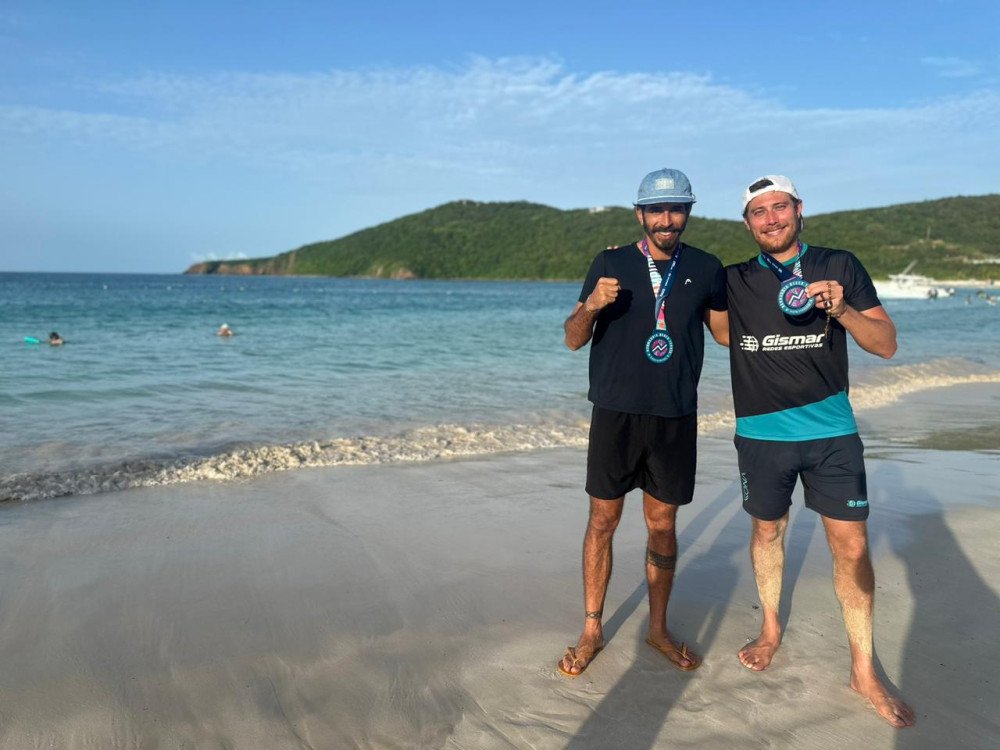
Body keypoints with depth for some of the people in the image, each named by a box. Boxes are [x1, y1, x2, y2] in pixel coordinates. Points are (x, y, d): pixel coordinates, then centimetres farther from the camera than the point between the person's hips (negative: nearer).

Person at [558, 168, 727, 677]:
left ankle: (658, 629, 28)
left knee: (663, 525, 10)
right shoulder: (610, 263, 1)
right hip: (615, 414, -1)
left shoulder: (706, 269, 5)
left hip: (675, 418, 1)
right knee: (603, 520, 5)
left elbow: (726, 331, 12)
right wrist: (591, 305, -20)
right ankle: (592, 631, 20)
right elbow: (573, 340, 1)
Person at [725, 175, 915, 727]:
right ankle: (770, 629, 37)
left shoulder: (839, 266, 0)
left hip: (832, 431, 0)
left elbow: (886, 345, -1)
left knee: (852, 546, 1)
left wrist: (841, 310, -19)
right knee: (767, 532, 15)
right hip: (762, 434, 1)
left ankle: (864, 671, 16)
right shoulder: (733, 282, 0)